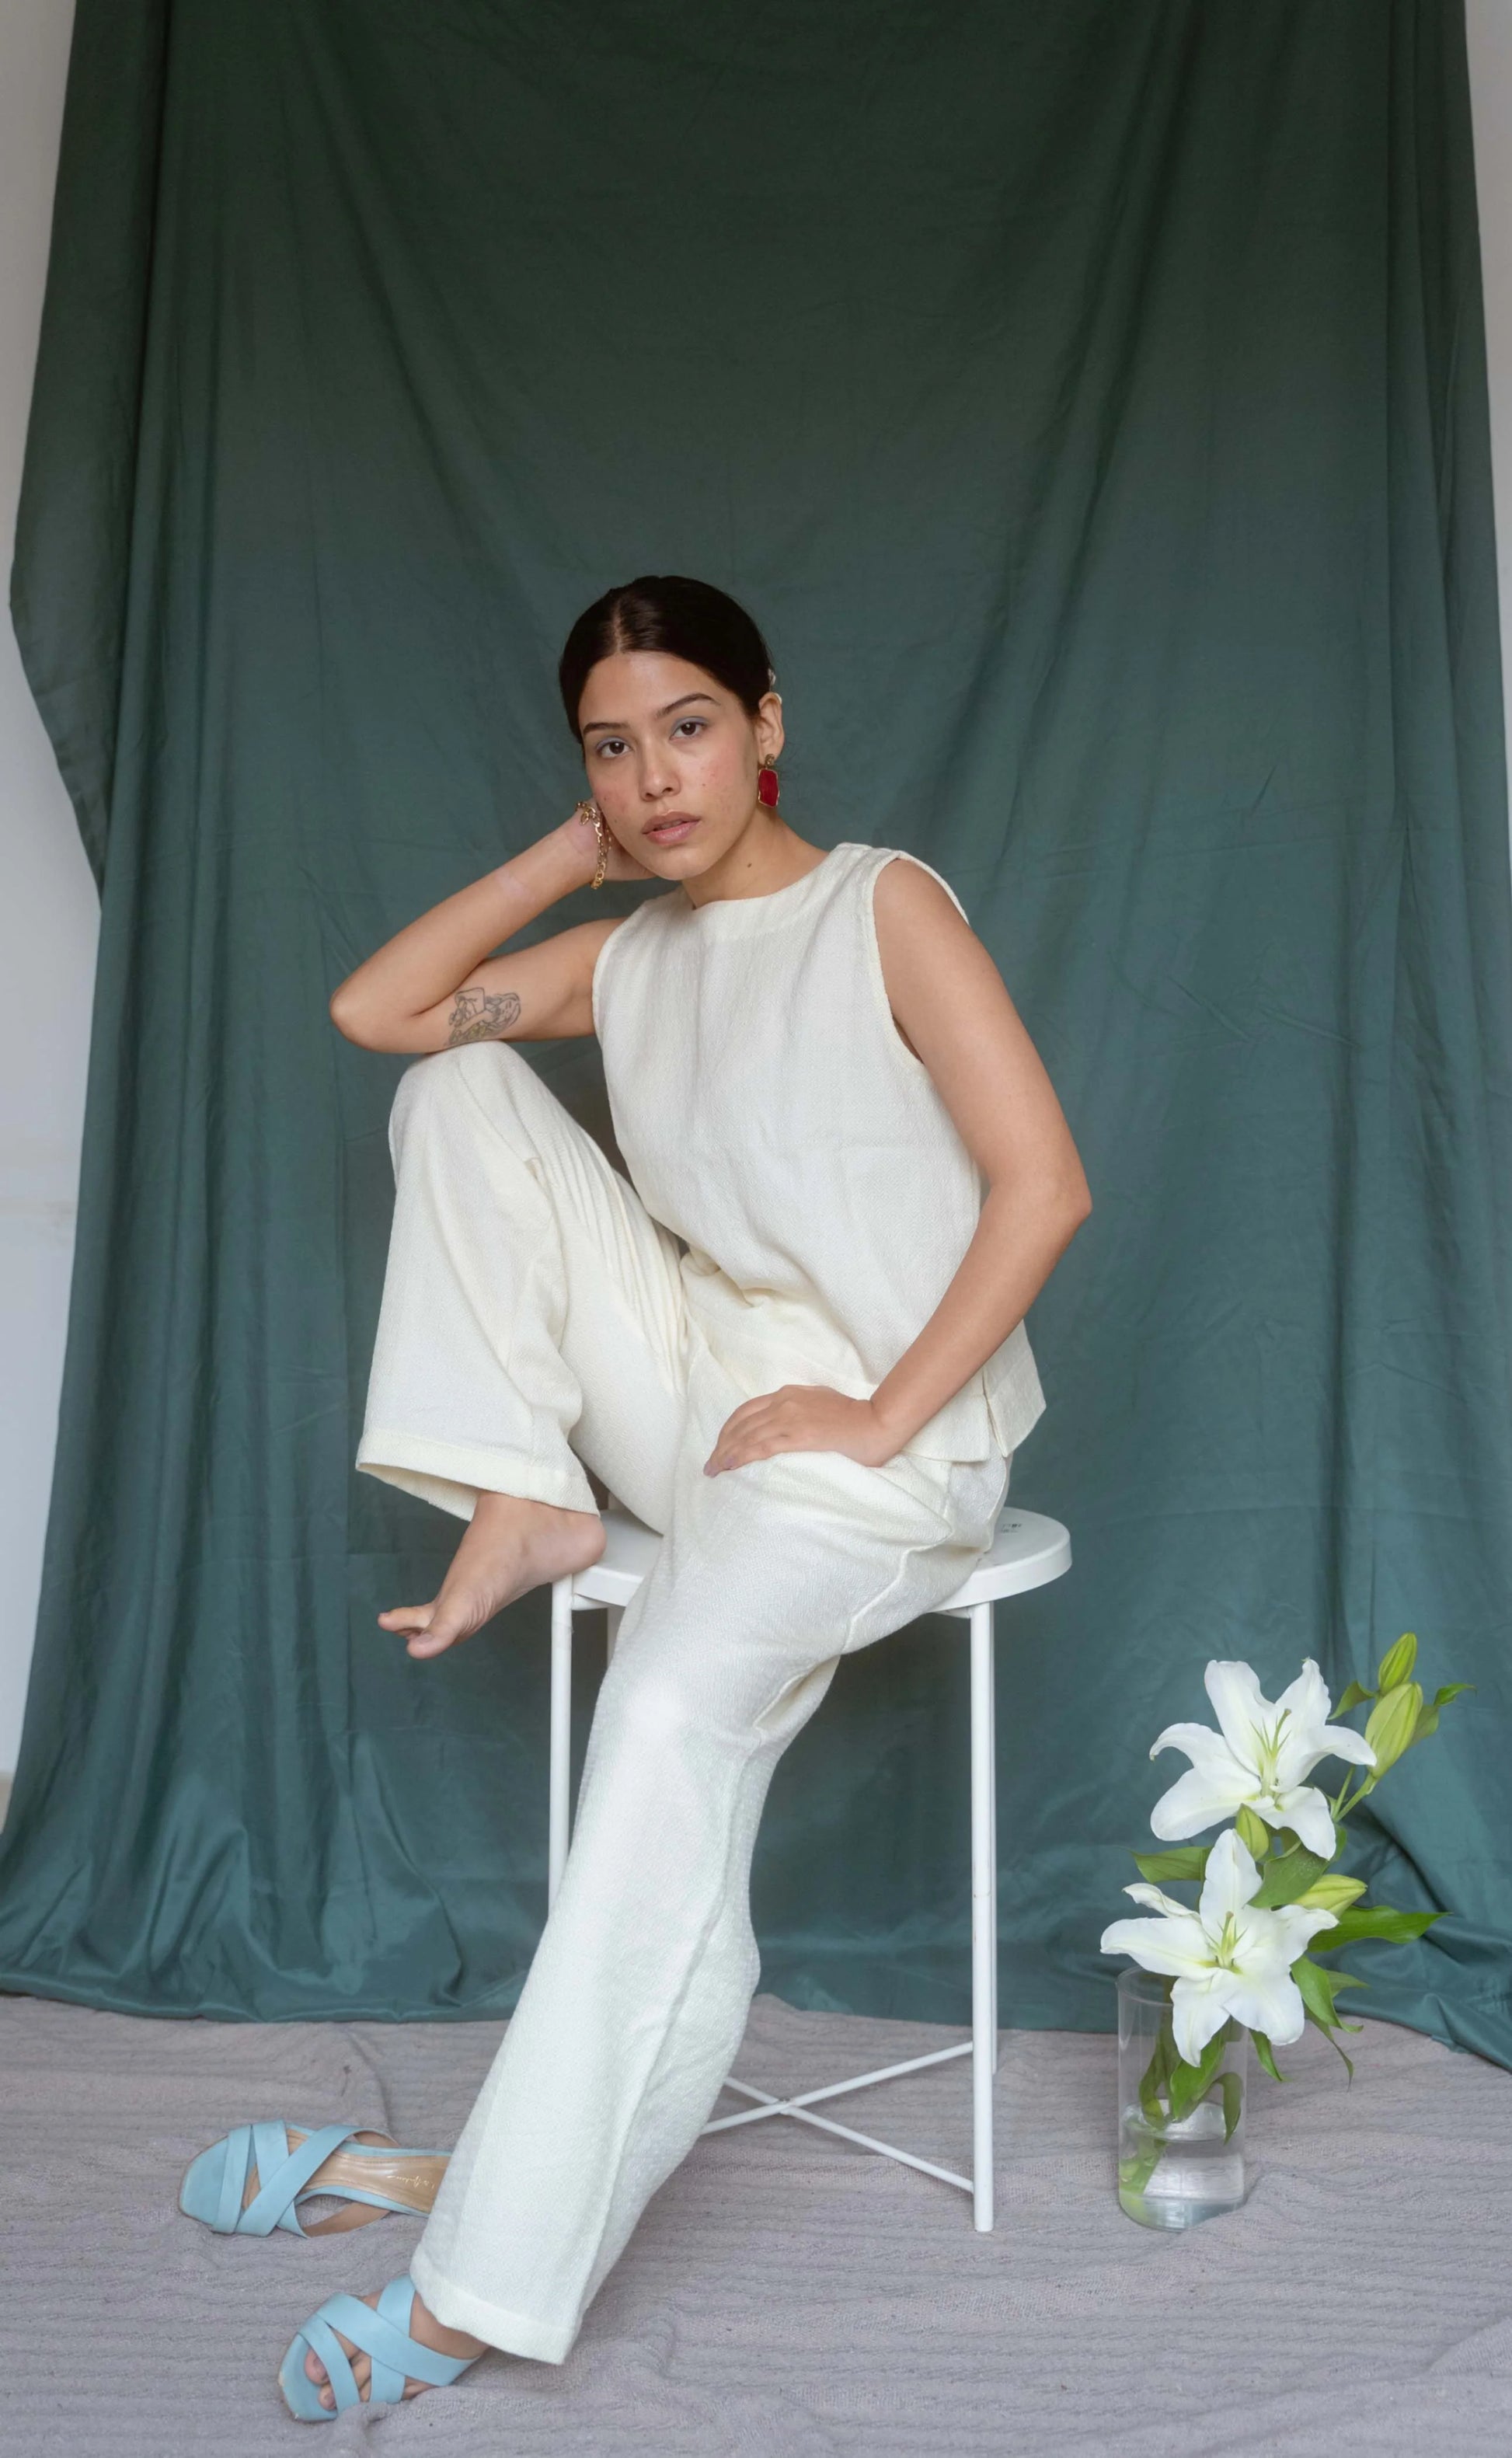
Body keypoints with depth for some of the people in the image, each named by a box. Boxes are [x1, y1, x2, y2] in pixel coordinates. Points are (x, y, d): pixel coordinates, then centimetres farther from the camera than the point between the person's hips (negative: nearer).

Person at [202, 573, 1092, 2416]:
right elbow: (371, 1008, 12)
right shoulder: (628, 957, 13)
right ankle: (526, 1508, -9)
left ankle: (489, 2283, -25)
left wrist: (879, 1419, -18)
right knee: (460, 1084, -4)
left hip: (884, 1434, -6)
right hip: (695, 1389, 6)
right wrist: (572, 853, 8)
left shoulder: (884, 905, -6)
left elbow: (1043, 1184, -14)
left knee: (673, 1713, -33)